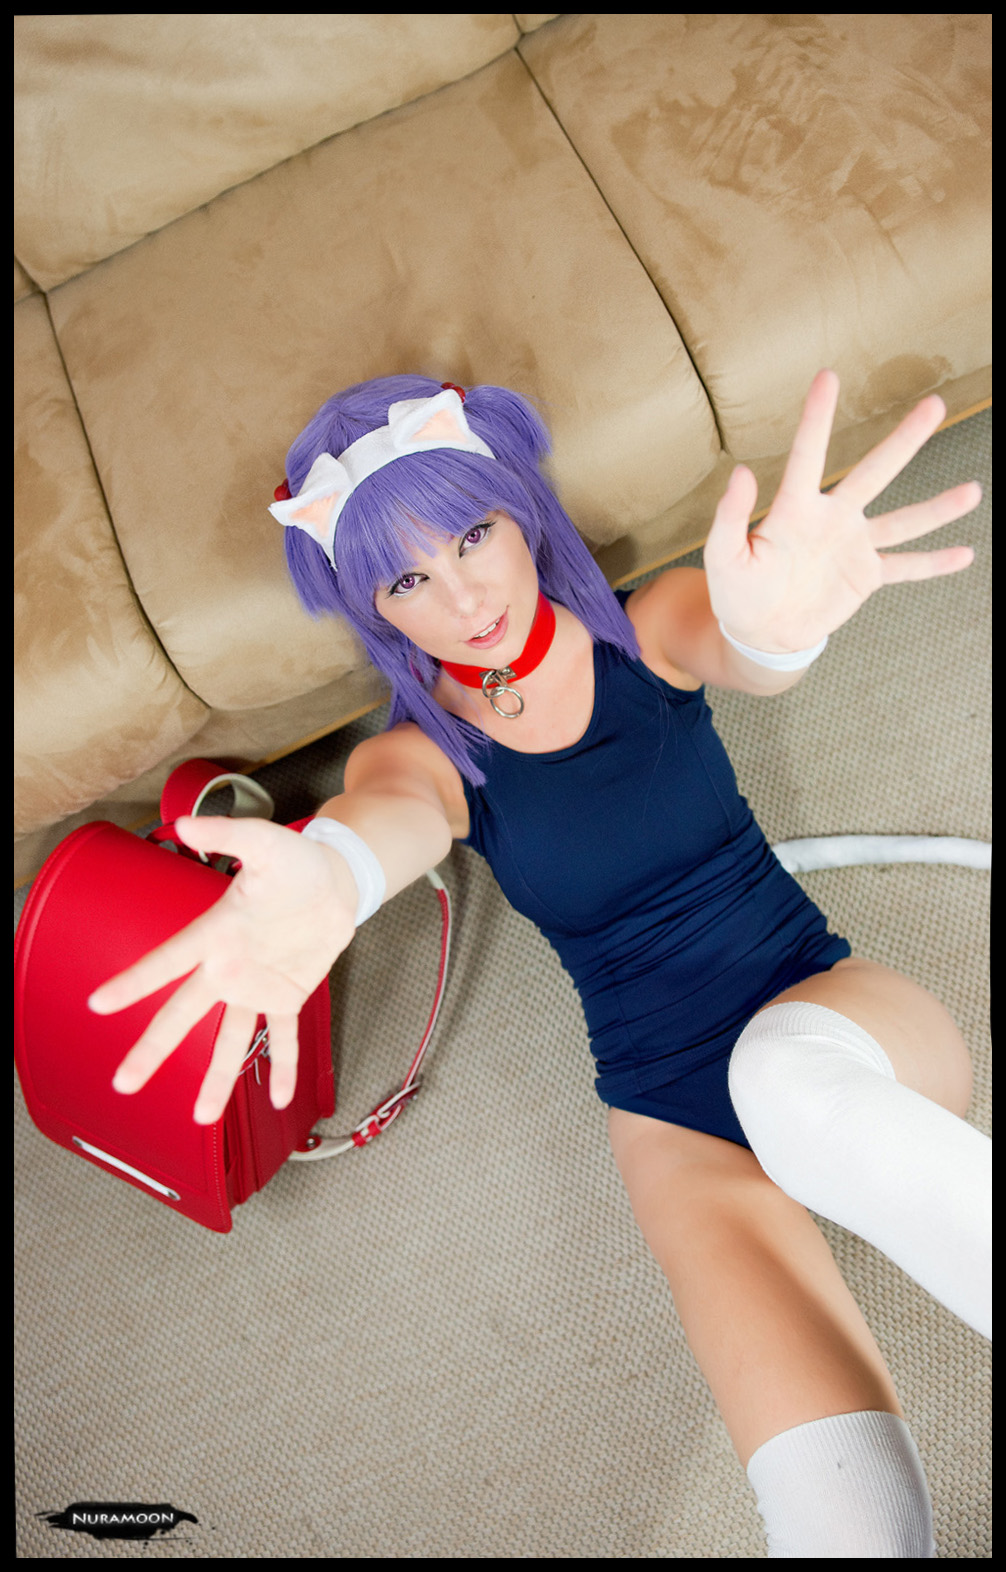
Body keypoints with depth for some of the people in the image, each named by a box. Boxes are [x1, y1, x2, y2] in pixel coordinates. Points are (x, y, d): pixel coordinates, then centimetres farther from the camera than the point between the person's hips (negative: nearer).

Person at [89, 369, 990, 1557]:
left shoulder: (650, 629, -4)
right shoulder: (421, 748, -5)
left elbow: (739, 650, -28)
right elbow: (394, 817, -29)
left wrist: (773, 621, -55)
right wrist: (323, 878, -56)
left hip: (838, 1010, 1)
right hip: (677, 1123, 0)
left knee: (793, 1077, -38)